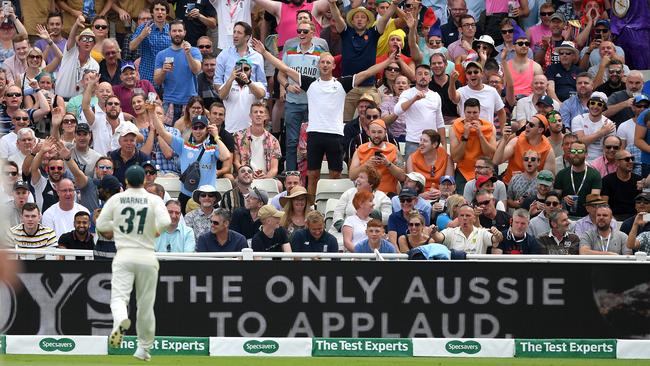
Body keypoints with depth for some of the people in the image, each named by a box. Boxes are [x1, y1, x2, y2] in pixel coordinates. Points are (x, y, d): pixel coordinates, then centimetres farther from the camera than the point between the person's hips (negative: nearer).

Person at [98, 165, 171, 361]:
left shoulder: (116, 199, 4)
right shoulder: (154, 200, 0)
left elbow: (101, 225, 7)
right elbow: (165, 222, -16)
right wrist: (156, 232, 5)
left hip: (124, 256, -1)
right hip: (147, 257, 1)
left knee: (119, 296, -9)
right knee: (146, 303, 11)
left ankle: (121, 320, -44)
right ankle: (144, 348, 19)